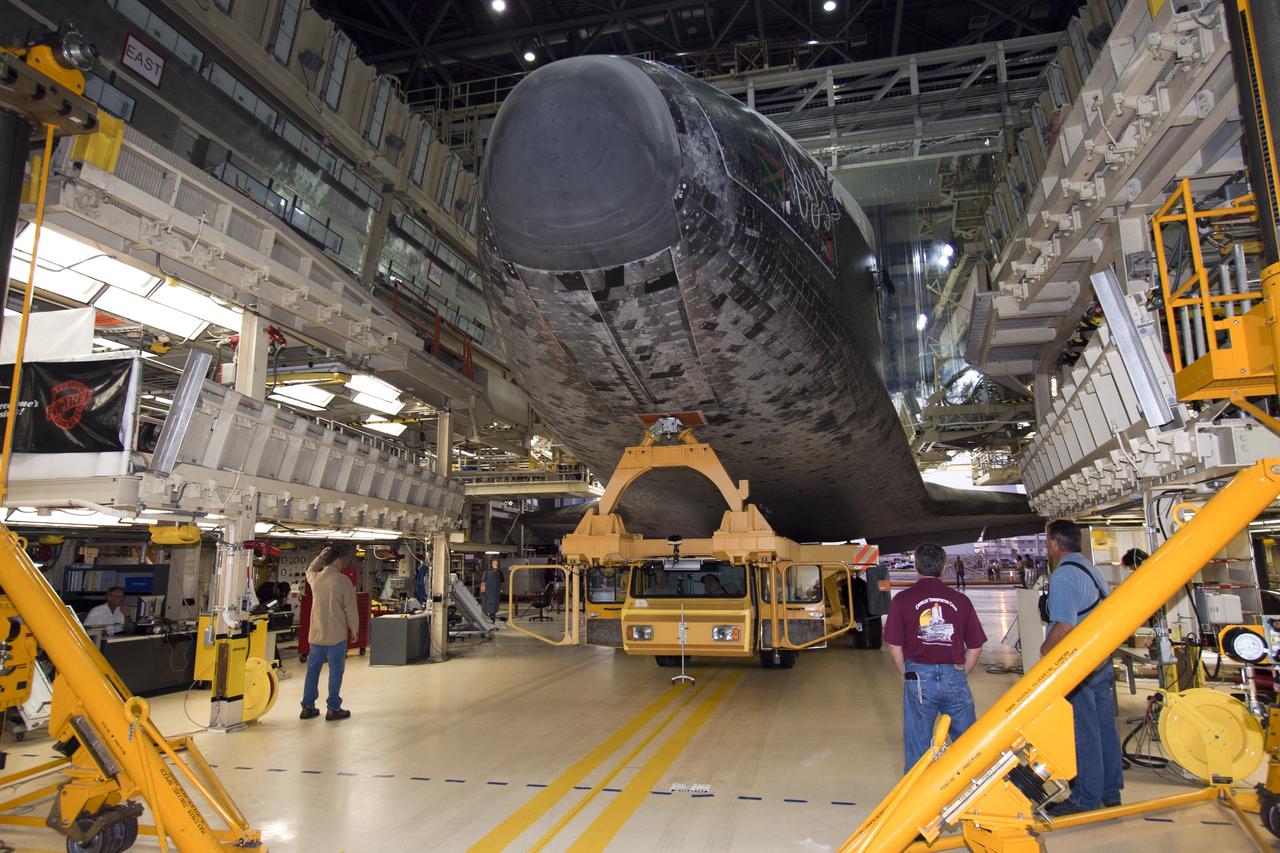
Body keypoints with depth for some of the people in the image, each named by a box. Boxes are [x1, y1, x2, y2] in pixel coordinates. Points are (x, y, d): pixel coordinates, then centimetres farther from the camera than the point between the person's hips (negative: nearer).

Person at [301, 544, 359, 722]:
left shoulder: (315, 578, 1)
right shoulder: (343, 581, -14)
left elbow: (309, 570, 29)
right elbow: (350, 608, -11)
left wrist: (320, 556, 16)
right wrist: (354, 630, 1)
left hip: (316, 633, 5)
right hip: (337, 634, -5)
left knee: (313, 669, 13)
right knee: (335, 670, 4)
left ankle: (308, 707, 21)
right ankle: (333, 708, 9)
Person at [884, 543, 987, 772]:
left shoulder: (902, 600, -1)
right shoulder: (960, 600, 4)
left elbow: (895, 647, -2)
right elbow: (975, 648, 8)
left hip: (919, 677, -1)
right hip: (954, 677, 2)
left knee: (917, 744, 10)